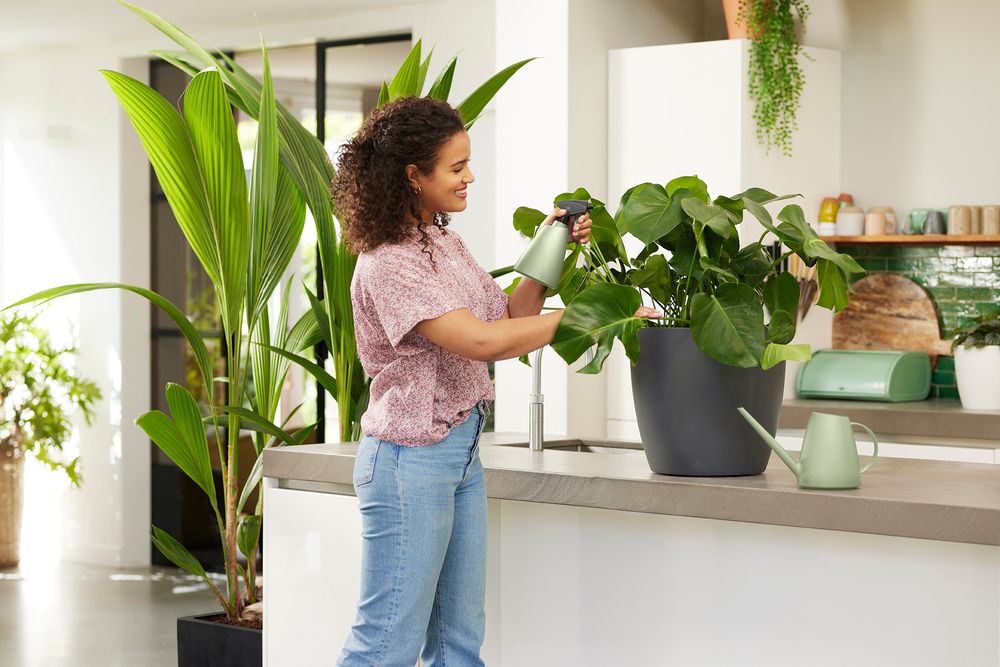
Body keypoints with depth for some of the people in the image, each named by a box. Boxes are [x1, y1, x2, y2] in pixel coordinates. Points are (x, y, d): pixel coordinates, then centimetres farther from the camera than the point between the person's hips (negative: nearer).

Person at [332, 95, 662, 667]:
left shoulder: (447, 244, 11)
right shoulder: (387, 265, -18)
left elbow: (511, 315, 17)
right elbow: (482, 341, -25)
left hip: (463, 454, 9)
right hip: (411, 461, -9)